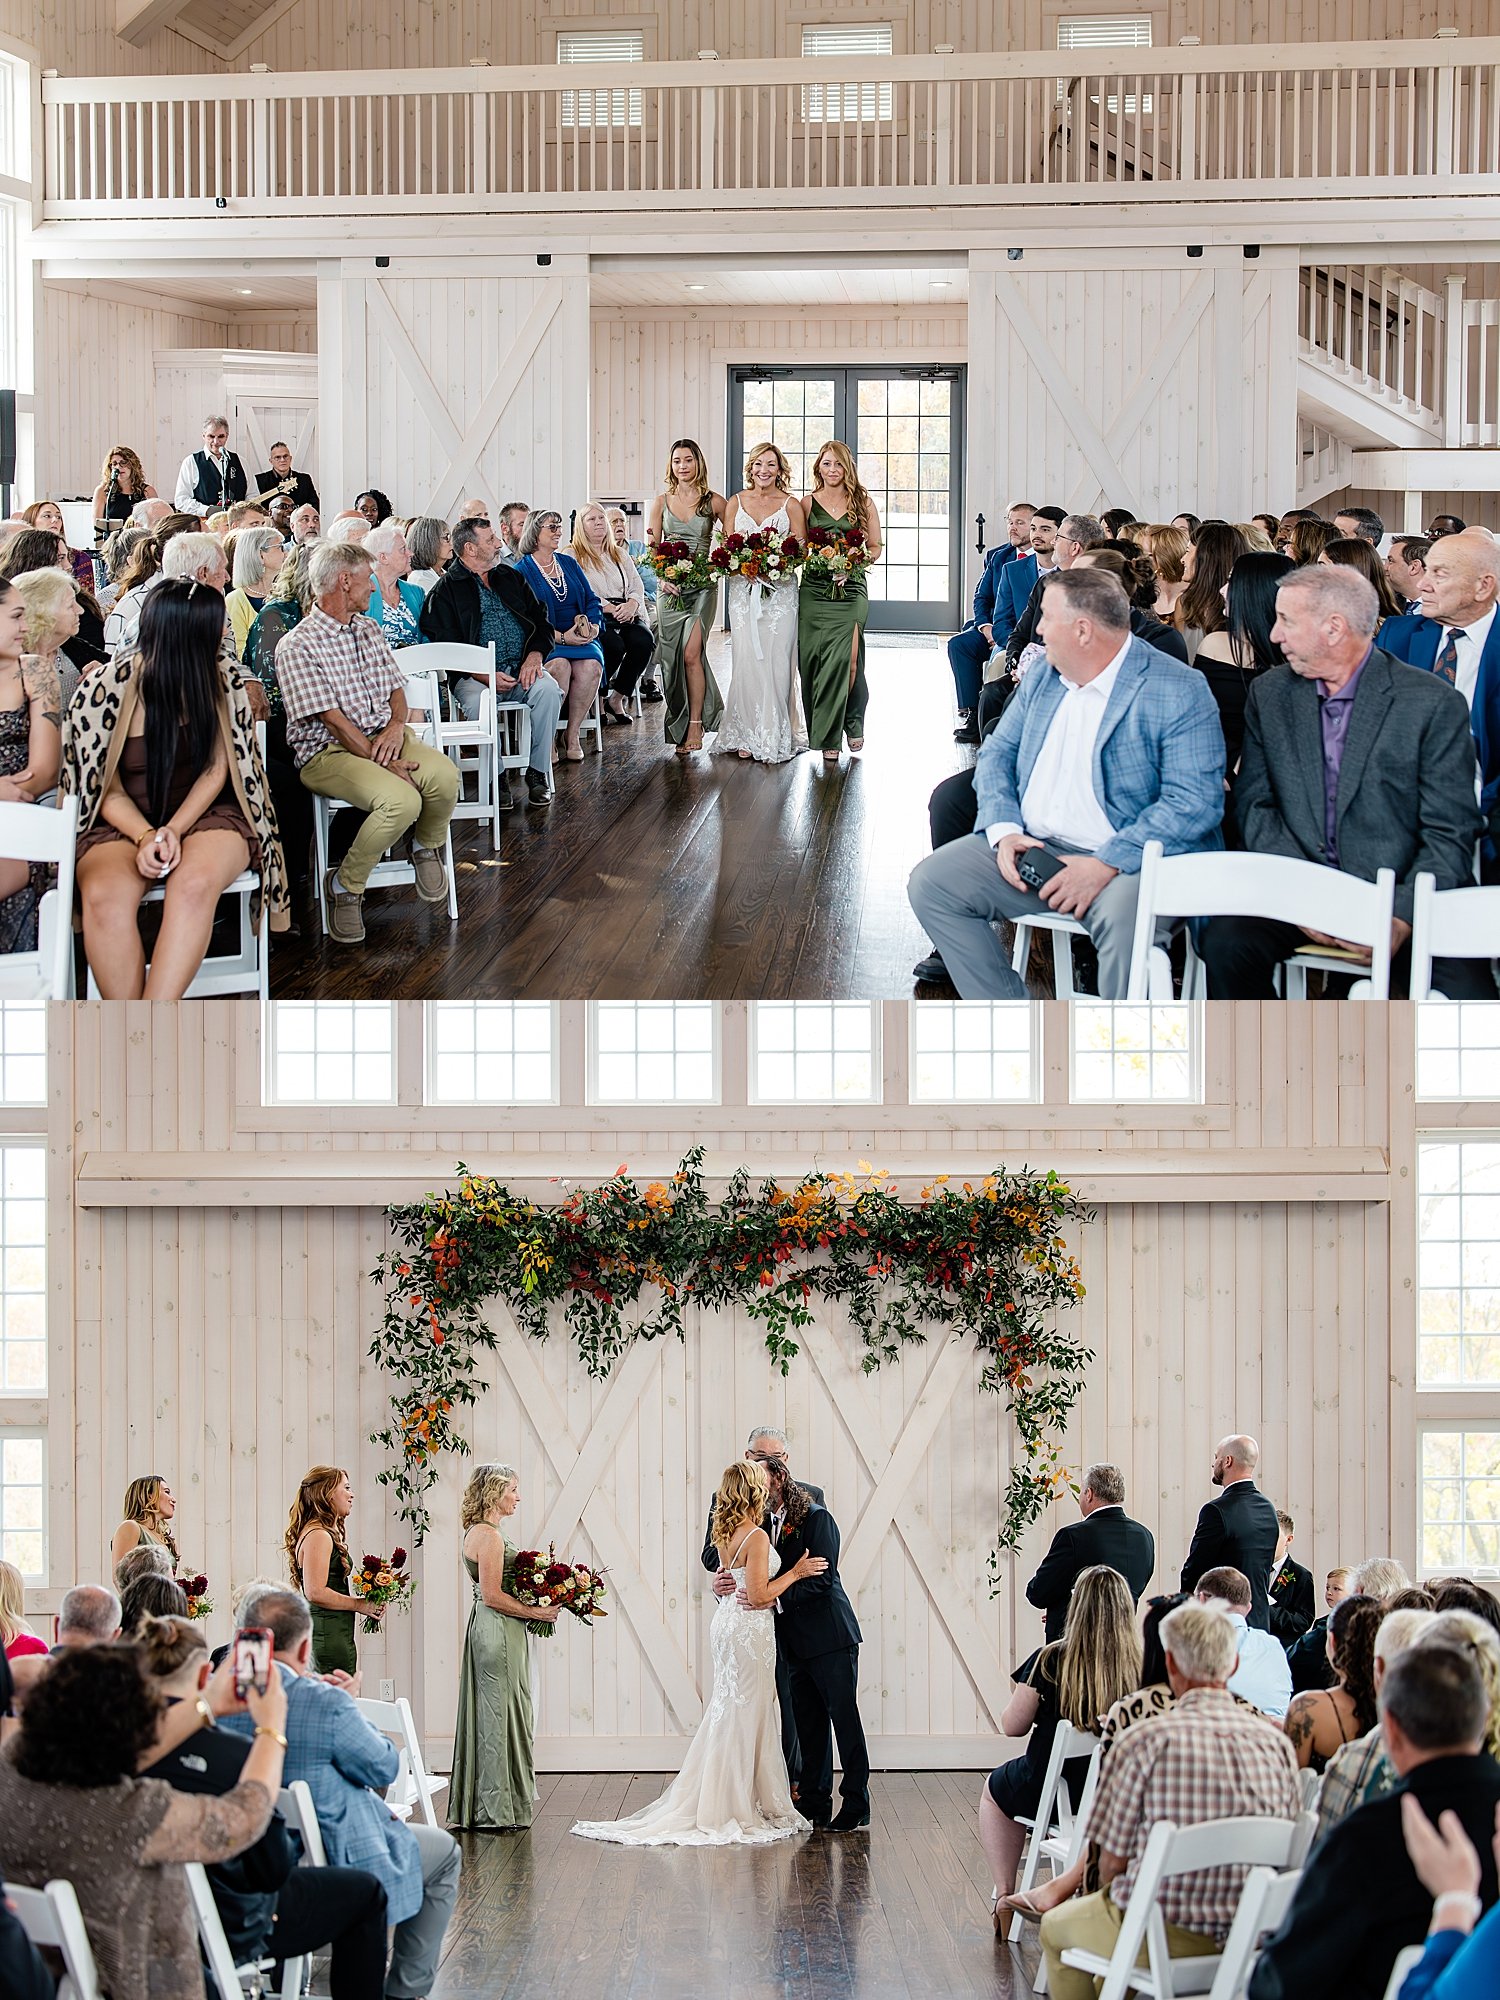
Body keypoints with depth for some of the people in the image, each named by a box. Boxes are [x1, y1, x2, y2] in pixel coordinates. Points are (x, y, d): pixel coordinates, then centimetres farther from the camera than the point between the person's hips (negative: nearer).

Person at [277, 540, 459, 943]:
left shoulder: (369, 630, 18)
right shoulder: (297, 647, -8)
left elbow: (396, 688, 18)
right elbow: (333, 720, -14)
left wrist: (396, 725, -6)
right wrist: (386, 763, -19)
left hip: (384, 737, 6)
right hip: (327, 752, -6)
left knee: (443, 775, -26)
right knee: (401, 799, -34)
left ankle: (426, 846, 7)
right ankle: (345, 887, -13)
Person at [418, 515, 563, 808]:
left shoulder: (511, 577, 20)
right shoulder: (445, 590, 3)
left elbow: (540, 620, 17)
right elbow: (445, 646, -5)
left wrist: (535, 655, -4)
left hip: (521, 669, 4)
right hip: (475, 674, -4)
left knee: (548, 689, -27)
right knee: (477, 702, -36)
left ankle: (538, 772, -16)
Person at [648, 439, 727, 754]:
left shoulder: (713, 502, 2)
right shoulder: (662, 502, 9)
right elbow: (652, 548, 8)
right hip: (670, 586, 3)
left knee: (691, 653, -13)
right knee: (671, 656, 2)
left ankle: (694, 725, -6)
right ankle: (680, 726, 14)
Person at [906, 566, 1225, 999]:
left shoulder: (1180, 692, -10)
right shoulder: (1043, 677, 14)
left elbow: (1195, 802, -17)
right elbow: (998, 752, 18)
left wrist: (1106, 865, -25)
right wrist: (1004, 830, -4)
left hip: (1126, 863, -7)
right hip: (1030, 850, 7)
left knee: (1125, 917, -39)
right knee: (930, 882, -10)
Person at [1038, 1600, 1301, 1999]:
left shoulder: (1143, 1742, -16)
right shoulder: (1277, 1743, -5)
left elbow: (1113, 1861, -9)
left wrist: (1115, 1894, 13)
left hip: (1165, 1937, -5)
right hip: (1252, 1939, 5)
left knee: (1056, 1926, 27)